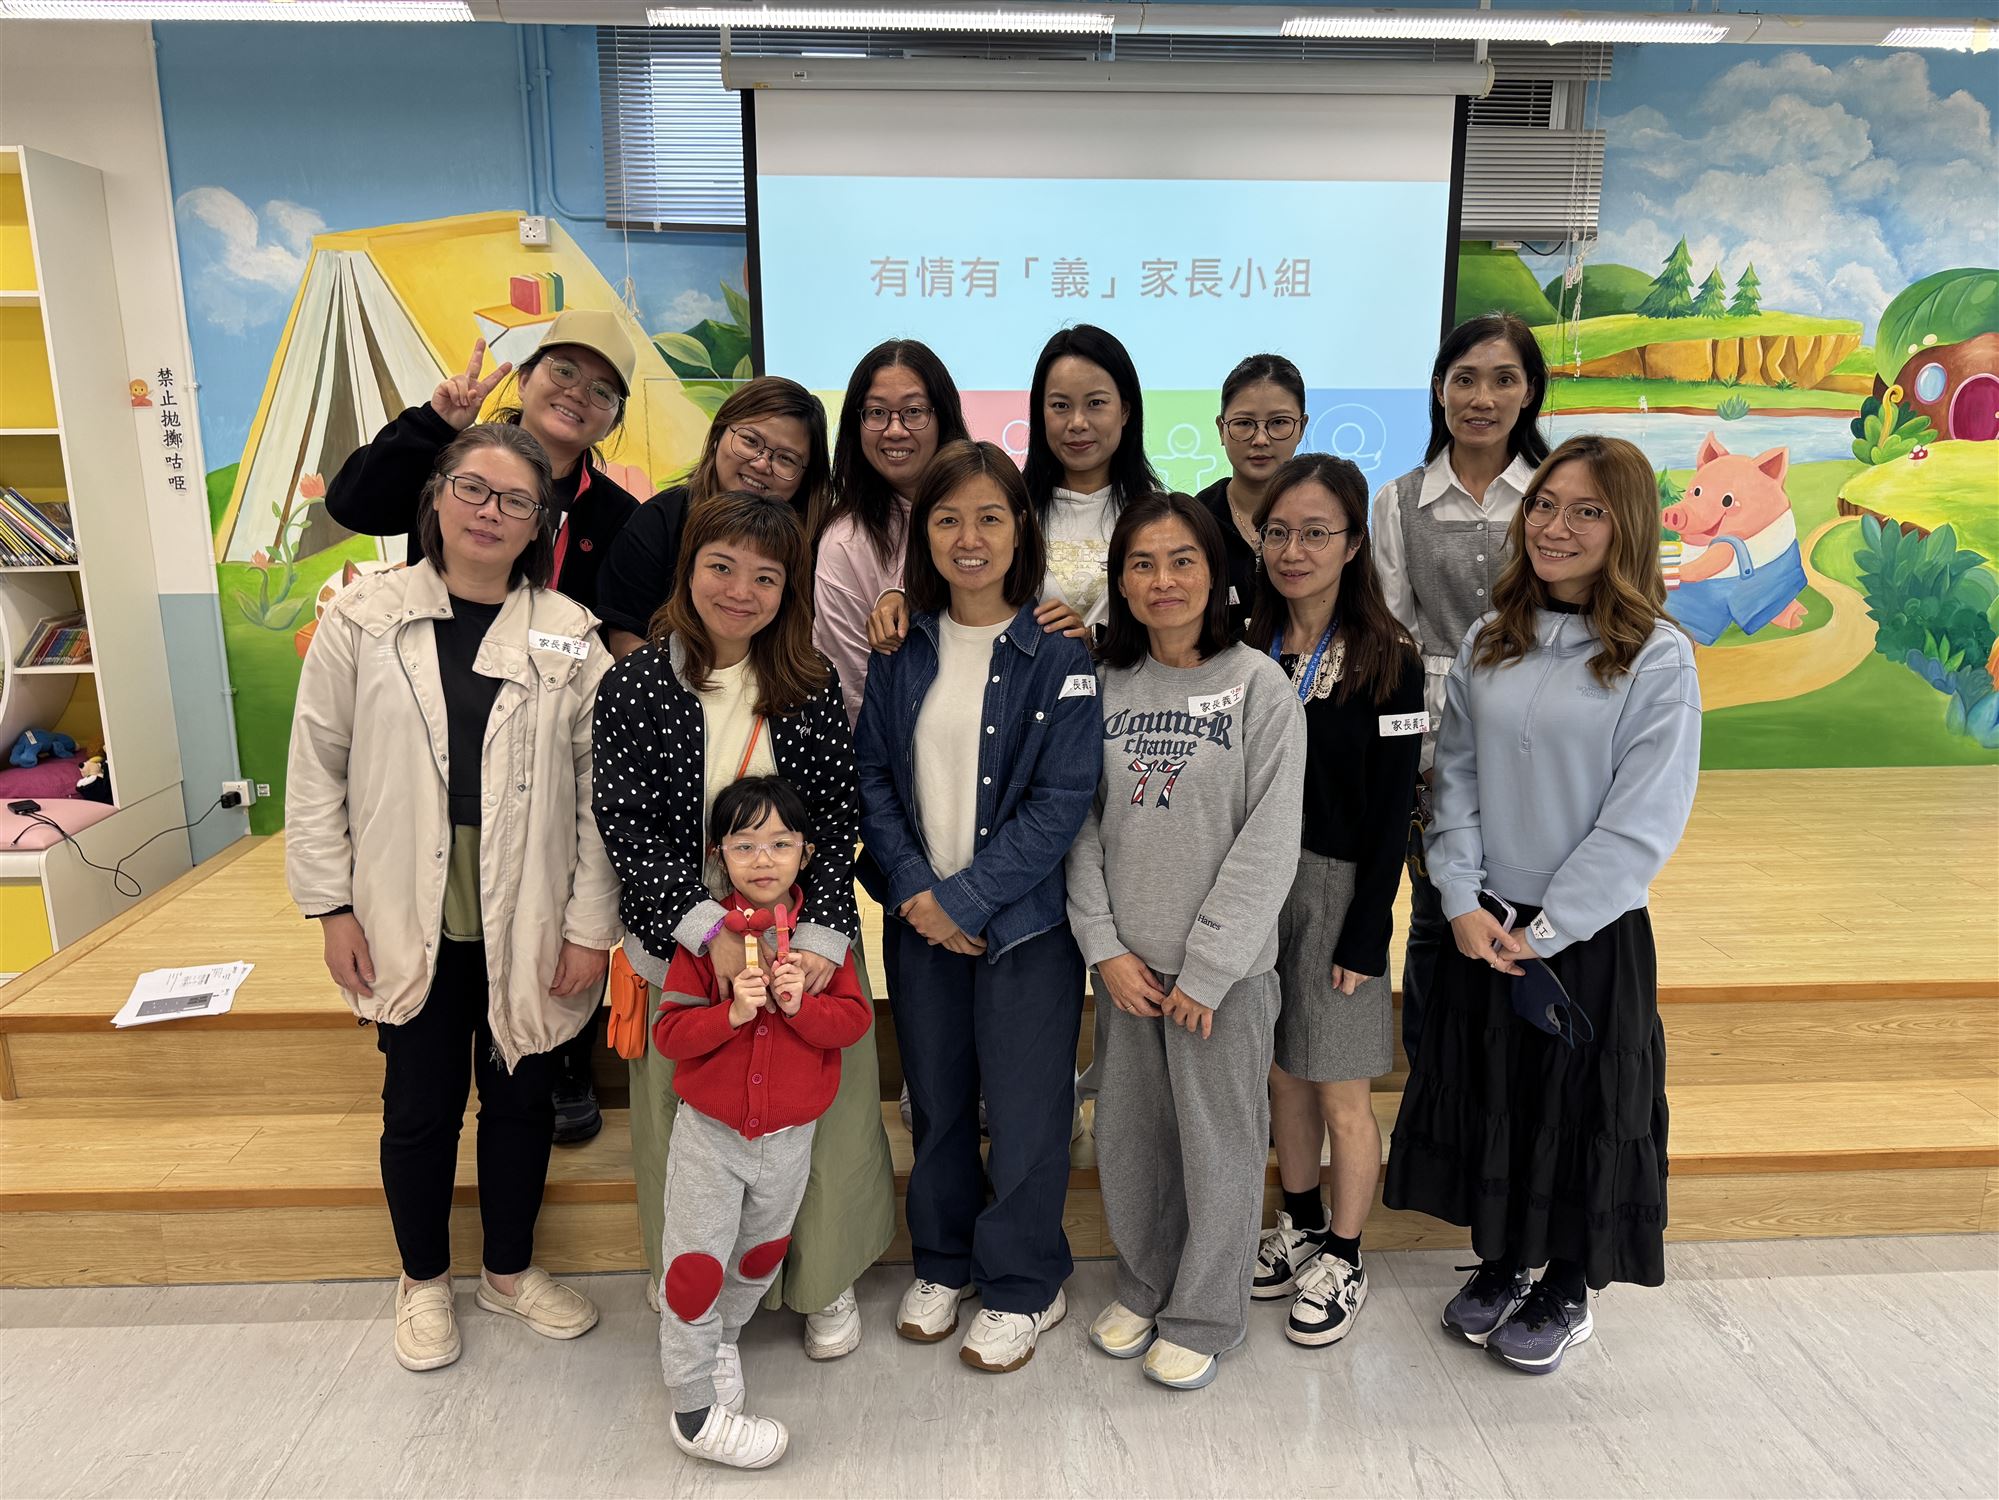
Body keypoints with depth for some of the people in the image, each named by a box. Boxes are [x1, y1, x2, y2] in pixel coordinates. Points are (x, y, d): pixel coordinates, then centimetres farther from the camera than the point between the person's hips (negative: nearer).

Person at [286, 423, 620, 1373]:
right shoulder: (363, 619, -2)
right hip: (409, 920, 0)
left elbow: (599, 793, -4)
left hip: (527, 923, 1)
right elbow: (317, 769, 1)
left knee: (521, 1098, 15)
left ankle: (510, 1268, 38)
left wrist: (589, 926, -6)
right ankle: (423, 1279, 38)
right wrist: (333, 907, -2)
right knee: (420, 1107, 13)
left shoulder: (570, 637, -4)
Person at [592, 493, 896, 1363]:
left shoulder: (813, 686, -1)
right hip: (683, 943, -1)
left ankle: (824, 1280, 36)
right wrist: (710, 930, -21)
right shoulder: (635, 685, -4)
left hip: (803, 939, 1)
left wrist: (820, 939, -16)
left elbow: (839, 820, -3)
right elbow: (626, 824, -10)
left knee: (818, 1109, 11)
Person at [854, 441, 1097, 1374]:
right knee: (935, 1101, 16)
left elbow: (1061, 799, -13)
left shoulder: (1059, 651, -9)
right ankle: (942, 1264, 38)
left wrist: (967, 897, -16)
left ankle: (1021, 1288, 28)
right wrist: (912, 887, -10)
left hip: (1024, 919, -3)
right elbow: (873, 772, 3)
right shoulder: (902, 647, 3)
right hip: (922, 916, 4)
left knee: (1024, 1110, 6)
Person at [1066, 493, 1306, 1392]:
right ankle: (1143, 1288, 37)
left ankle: (1205, 1316, 28)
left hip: (1225, 965, -3)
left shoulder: (1259, 685, -7)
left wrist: (1205, 970, -13)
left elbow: (1269, 843, -11)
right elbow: (1082, 825, 4)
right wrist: (1106, 947, -5)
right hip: (1125, 961, 4)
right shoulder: (1106, 686, 4)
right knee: (1128, 1137, 14)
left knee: (1218, 1144, 8)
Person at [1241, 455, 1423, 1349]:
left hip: (1337, 892, -4)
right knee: (1282, 1075, 16)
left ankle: (1342, 1262, 26)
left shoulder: (1386, 662, -9)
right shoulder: (1246, 650, 3)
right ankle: (1300, 1229, 36)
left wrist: (1365, 937, -12)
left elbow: (1391, 811, -10)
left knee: (1340, 1095, 7)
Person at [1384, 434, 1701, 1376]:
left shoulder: (1658, 660, -11)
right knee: (1484, 1100, 15)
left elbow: (1642, 822, -14)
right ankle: (1499, 1264, 37)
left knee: (1579, 1114, 10)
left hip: (1591, 935, -4)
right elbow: (1455, 779, 3)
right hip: (1480, 927, 4)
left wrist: (1545, 931, -15)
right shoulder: (1488, 645, 3)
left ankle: (1566, 1294, 33)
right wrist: (1462, 901, -8)